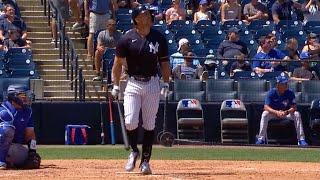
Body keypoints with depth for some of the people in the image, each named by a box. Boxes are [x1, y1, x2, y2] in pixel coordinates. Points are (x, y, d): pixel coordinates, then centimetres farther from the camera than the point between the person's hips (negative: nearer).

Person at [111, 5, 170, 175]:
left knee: (149, 125, 3)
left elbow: (164, 62, 10)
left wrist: (166, 83, 1)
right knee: (130, 121, -10)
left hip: (152, 84, 1)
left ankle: (145, 160, 11)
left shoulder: (159, 38, 1)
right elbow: (118, 63, 2)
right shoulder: (127, 38, -5)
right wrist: (115, 85, -1)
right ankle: (134, 151, 16)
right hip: (133, 84, -1)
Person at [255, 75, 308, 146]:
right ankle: (261, 139, -28)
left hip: (286, 113, 1)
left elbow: (294, 108, -18)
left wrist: (286, 112, -40)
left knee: (297, 114, -25)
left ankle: (301, 139, -23)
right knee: (265, 114, -31)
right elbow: (266, 107, -25)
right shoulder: (272, 92, -16)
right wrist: (276, 112, -42)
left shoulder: (290, 93, -13)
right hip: (273, 113, -1)